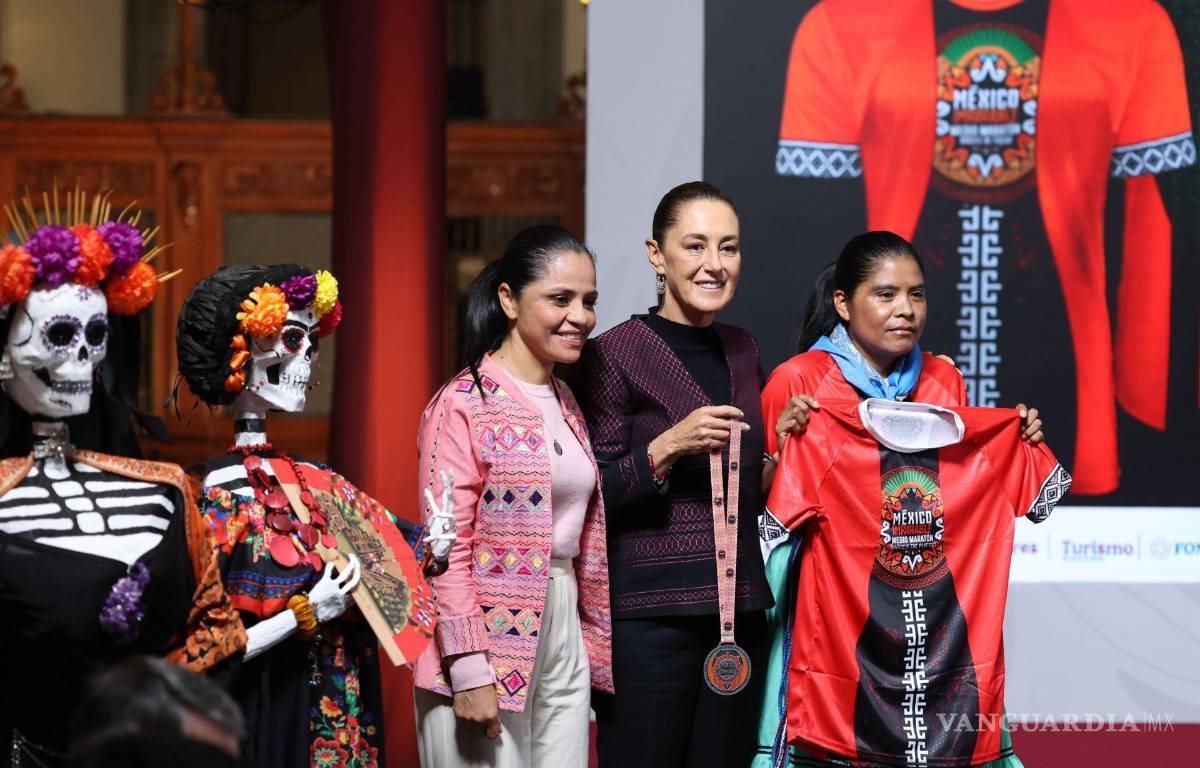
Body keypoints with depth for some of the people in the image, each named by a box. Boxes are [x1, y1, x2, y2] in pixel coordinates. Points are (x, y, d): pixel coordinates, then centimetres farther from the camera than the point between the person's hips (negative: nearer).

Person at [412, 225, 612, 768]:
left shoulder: (566, 406, 14)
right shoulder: (464, 405, -10)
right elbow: (448, 549, -14)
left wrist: (591, 644, 15)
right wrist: (469, 673, -19)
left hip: (561, 634, 7)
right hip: (491, 638, -7)